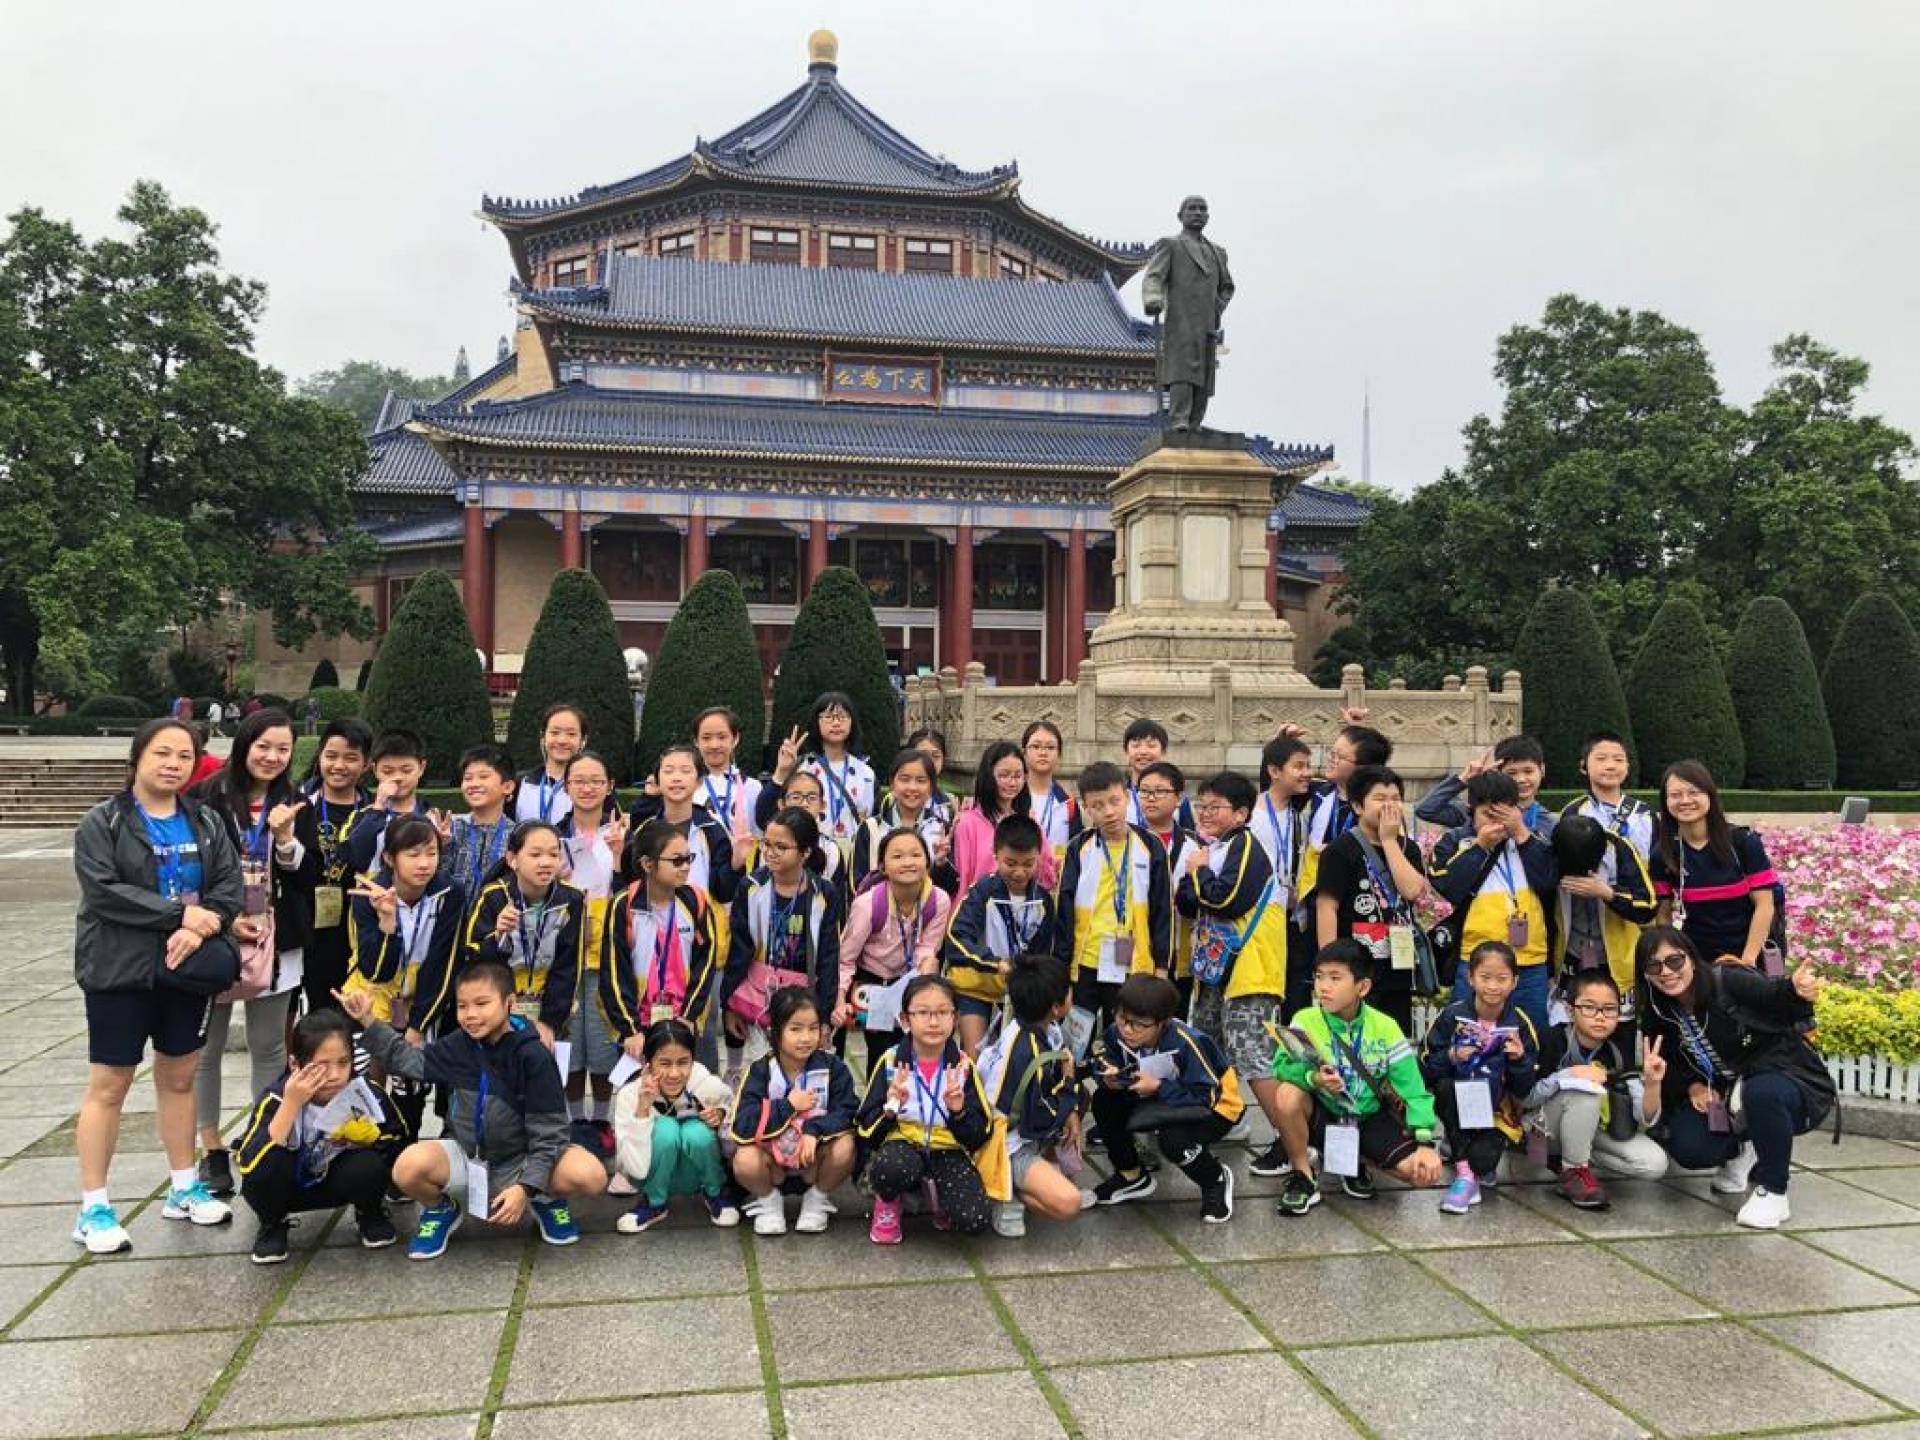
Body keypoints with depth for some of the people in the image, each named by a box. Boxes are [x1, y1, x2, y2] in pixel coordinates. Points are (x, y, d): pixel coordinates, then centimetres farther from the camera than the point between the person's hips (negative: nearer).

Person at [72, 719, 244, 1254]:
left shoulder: (205, 823, 8)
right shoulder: (102, 823, -5)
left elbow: (230, 886, 0)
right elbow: (103, 890, -17)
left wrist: (198, 930, -18)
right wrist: (180, 913, -21)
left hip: (186, 969, 4)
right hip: (119, 971, -4)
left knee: (180, 1077, 13)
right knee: (108, 1086, 1)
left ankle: (183, 1188, 25)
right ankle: (93, 1207, 10)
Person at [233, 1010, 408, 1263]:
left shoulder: (367, 1093, -22)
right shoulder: (276, 1097, -27)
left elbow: (400, 1142, -5)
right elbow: (249, 1167, -41)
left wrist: (372, 1136, -25)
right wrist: (291, 1104, -43)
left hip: (339, 1180, 1)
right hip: (290, 1187, -1)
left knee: (369, 1166, -31)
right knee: (259, 1176, -33)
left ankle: (369, 1214, 2)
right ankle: (274, 1224, 0)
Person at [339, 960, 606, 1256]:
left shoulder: (533, 1056, -18)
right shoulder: (457, 1046, -6)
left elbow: (548, 1131, -17)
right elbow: (408, 1059, 12)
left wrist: (526, 1187, -26)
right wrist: (368, 1021, 1)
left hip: (520, 1162, -3)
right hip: (464, 1158, 3)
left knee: (590, 1176, -29)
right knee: (410, 1167, -29)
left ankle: (545, 1199, 7)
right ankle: (441, 1210, 6)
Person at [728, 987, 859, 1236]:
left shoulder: (832, 1066, -10)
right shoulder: (760, 1071, -13)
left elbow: (846, 1113, -16)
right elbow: (742, 1125, -23)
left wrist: (814, 1130, -31)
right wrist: (789, 1106, -23)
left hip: (816, 1153, 1)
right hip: (772, 1155, -1)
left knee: (844, 1147, -30)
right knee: (745, 1161, -32)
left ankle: (817, 1198, 1)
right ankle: (768, 1199, 3)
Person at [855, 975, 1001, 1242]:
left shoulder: (963, 1066, -1)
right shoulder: (890, 1061, -4)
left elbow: (981, 1136, 0)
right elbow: (866, 1129, -3)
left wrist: (959, 1112, -20)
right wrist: (890, 1108, -23)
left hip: (948, 1151, 1)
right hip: (902, 1145, -1)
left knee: (977, 1220, -25)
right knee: (891, 1167, -38)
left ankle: (938, 1193, 10)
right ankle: (887, 1203, -1)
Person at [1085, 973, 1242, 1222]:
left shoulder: (1187, 1042, -35)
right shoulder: (1117, 1033, -19)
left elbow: (1207, 1097, -30)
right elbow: (1103, 1065, -8)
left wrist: (1158, 1087, -33)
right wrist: (1108, 1078, -31)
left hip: (1214, 1107, -6)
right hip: (1166, 1101, 6)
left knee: (1173, 1140, -35)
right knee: (1104, 1102, -14)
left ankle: (1216, 1180, 1)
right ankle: (1132, 1178, 9)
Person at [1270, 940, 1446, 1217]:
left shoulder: (1385, 1028, -9)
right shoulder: (1305, 1020, -12)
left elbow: (1412, 1087, -9)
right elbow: (1282, 1066, -24)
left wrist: (1425, 1142, -19)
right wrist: (1313, 1078, -44)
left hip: (1369, 1118, 2)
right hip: (1322, 1115, -1)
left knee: (1424, 1172, -19)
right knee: (1289, 1094, -34)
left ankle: (1356, 1159, 13)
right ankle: (1304, 1175, -7)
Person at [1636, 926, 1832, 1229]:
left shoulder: (1729, 981, -21)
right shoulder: (1657, 1017, -2)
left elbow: (1773, 994, -36)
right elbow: (1670, 1067, 9)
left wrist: (1796, 991, -58)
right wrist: (1692, 1086, -11)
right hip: (1723, 1099, 5)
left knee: (1761, 1092, -40)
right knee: (1685, 1148, -19)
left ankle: (1772, 1190, -17)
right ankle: (1741, 1150, 17)